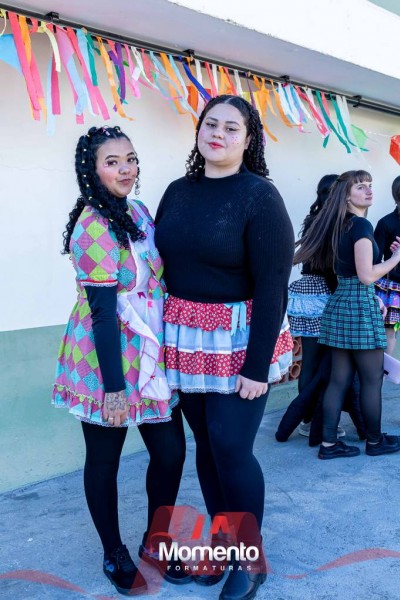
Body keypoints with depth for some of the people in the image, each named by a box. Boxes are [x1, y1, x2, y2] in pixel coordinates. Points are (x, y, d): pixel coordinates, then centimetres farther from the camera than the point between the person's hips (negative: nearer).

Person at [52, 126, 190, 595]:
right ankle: (114, 554, 29)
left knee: (171, 451, 10)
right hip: (107, 360, -7)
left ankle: (155, 540, 31)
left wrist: (166, 348, 16)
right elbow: (102, 309, -20)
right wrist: (113, 385, -20)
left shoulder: (139, 213, 7)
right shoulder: (93, 227, -17)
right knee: (104, 460, 9)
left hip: (150, 356, 8)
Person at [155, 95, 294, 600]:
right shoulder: (177, 192, 8)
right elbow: (160, 264, 10)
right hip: (184, 339, 5)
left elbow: (272, 286, -12)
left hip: (238, 340, -5)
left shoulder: (260, 197, -8)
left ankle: (251, 558, 19)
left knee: (230, 447, -4)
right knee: (205, 443, 11)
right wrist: (161, 336, 4)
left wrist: (258, 367, -16)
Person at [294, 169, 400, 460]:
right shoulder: (361, 225, -13)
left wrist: (375, 298, 20)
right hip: (360, 306, -9)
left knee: (340, 379, 10)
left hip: (339, 303, 9)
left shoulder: (338, 226, 14)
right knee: (372, 379, 6)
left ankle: (328, 443, 13)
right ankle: (375, 441, 19)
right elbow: (366, 276, -18)